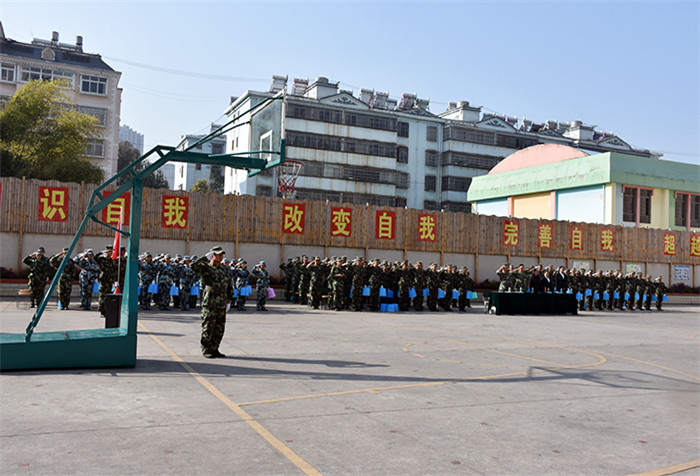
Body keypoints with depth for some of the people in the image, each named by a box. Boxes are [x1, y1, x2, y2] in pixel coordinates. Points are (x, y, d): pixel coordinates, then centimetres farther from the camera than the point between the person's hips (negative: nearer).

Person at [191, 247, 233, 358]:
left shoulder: (225, 271, 15)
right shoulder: (206, 268, -1)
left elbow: (230, 287, 21)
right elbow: (194, 266, -22)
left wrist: (228, 301, 16)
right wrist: (206, 257, -17)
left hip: (222, 304, 6)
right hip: (209, 304, -5)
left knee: (220, 329, 9)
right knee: (208, 328, -1)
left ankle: (214, 349, 20)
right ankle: (206, 351, 9)